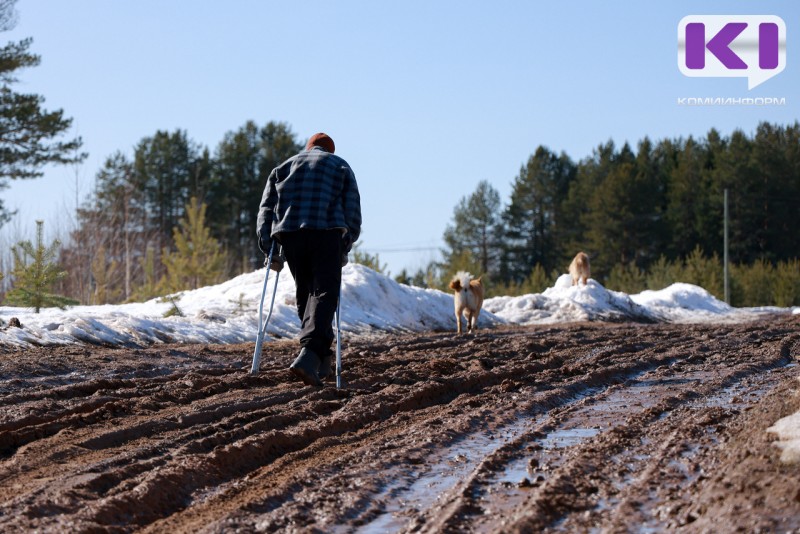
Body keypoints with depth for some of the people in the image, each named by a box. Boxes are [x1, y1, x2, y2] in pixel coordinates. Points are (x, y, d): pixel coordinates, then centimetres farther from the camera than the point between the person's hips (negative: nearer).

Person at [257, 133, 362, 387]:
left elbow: (266, 209, 14)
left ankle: (320, 356, 18)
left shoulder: (283, 168, 27)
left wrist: (268, 249, 9)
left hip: (289, 234, 3)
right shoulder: (340, 167, 21)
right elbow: (353, 213, 9)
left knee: (305, 294, 15)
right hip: (327, 232, -3)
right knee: (324, 294, -9)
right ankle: (310, 354, -29)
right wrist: (345, 248, 10)